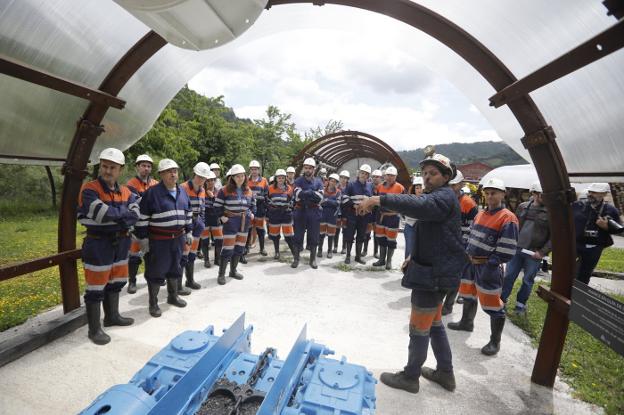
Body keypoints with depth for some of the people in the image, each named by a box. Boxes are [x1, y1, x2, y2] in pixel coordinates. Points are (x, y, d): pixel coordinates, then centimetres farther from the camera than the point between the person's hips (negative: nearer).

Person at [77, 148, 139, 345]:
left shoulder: (126, 192, 6)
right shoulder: (89, 189, -13)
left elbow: (135, 215, -5)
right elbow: (104, 215, -26)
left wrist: (116, 218, -19)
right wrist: (124, 212, -12)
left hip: (121, 243, 7)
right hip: (98, 244, -6)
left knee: (115, 283, 19)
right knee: (96, 288, 3)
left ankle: (112, 316, 37)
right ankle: (94, 329, 17)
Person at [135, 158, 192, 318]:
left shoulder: (182, 192, 8)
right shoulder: (152, 193, -11)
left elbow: (188, 214, 16)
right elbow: (142, 218, -11)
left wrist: (189, 232, 15)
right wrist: (143, 238, -11)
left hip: (178, 238, 6)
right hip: (158, 240, -6)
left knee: (175, 268, 18)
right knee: (156, 271, 4)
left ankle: (173, 296, 36)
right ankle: (153, 303, 21)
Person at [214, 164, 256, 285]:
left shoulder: (248, 190, 7)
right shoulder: (225, 190, -9)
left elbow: (253, 203, 21)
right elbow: (217, 205, -4)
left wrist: (252, 213, 8)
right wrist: (222, 216, -10)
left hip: (245, 222, 6)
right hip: (231, 222, -5)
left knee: (240, 248, 12)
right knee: (228, 249, -6)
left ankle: (233, 271, 28)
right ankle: (221, 274, 8)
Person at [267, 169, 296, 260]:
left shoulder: (289, 188, 0)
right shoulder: (270, 188, 0)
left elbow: (292, 202, 7)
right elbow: (267, 202, 5)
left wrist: (292, 213, 4)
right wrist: (267, 214, 4)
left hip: (286, 214, -1)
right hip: (274, 214, 1)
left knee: (288, 235, -2)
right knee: (275, 235, 10)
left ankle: (295, 253, 8)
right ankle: (277, 252, 26)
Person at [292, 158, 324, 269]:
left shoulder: (318, 182, 5)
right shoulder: (298, 181, 2)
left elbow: (320, 197, -9)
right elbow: (298, 195, -15)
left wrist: (305, 194, -15)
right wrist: (312, 193, -17)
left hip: (314, 213, 1)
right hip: (300, 212, -1)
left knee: (314, 237, 7)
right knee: (298, 236, 5)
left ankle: (313, 259, 20)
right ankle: (296, 258, 17)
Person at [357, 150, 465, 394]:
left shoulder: (444, 196, -16)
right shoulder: (437, 198, 17)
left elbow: (420, 205, -41)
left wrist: (380, 199, -48)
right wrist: (414, 257, 13)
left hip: (434, 274, -11)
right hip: (435, 270, 11)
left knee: (419, 328, 3)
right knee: (434, 323, 21)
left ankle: (410, 377, 21)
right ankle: (445, 373, 36)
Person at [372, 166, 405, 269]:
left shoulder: (400, 188, -9)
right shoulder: (380, 186, 4)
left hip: (393, 217, -4)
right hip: (381, 216, 5)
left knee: (391, 239, 4)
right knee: (381, 238, 12)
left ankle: (389, 261, 19)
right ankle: (382, 260, 26)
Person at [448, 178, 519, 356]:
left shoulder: (508, 218, -14)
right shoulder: (480, 214, 11)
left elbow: (507, 250, -18)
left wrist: (490, 266, -20)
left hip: (489, 267, -8)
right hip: (471, 263, 8)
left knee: (492, 304, 0)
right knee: (468, 295, 22)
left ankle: (495, 341, 16)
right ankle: (466, 322, 43)